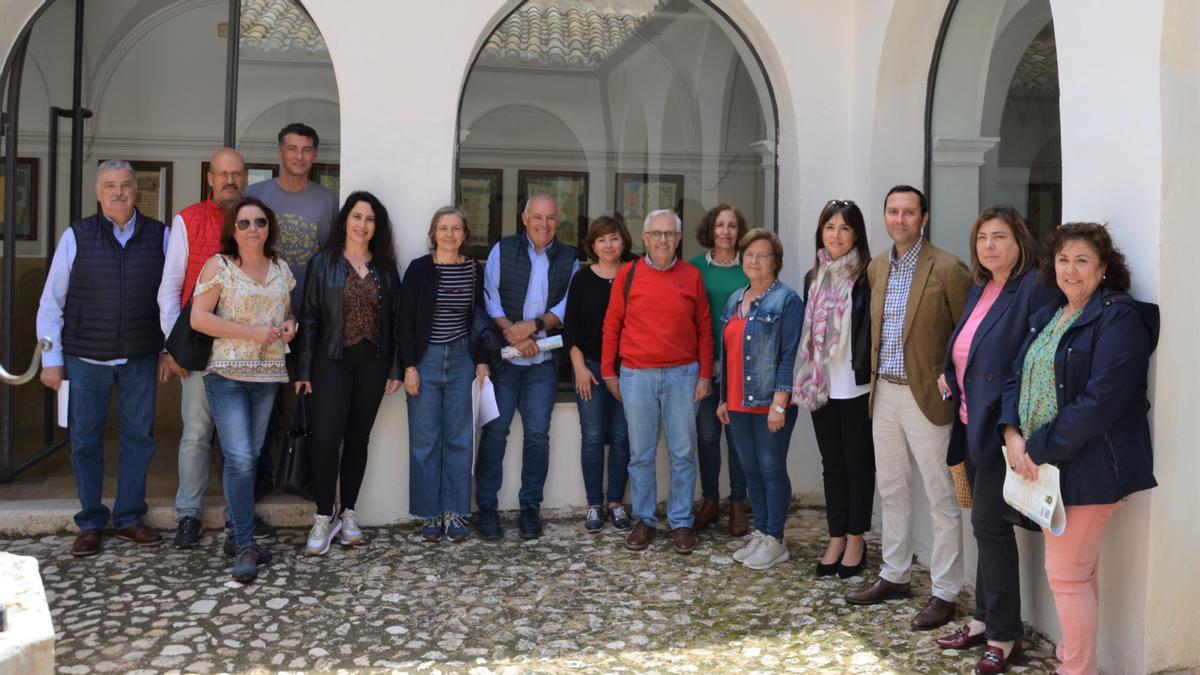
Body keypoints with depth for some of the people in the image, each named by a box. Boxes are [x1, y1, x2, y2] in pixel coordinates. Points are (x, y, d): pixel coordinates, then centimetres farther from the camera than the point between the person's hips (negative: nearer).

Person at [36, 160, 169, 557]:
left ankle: (129, 518, 22)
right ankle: (90, 524, 19)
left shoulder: (159, 236, 2)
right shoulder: (76, 237, -1)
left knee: (138, 438, 7)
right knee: (86, 441, 7)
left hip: (140, 359, 1)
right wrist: (51, 358, -1)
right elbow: (51, 302, 2)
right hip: (86, 358, -1)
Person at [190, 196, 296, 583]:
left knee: (250, 457, 11)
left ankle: (240, 534, 21)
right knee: (240, 459, -12)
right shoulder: (219, 266, -2)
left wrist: (290, 325, 1)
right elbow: (198, 318, -8)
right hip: (227, 374, -5)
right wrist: (251, 332, -15)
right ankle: (245, 546, -5)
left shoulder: (281, 270, 13)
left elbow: (289, 312, 26)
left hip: (268, 375, 5)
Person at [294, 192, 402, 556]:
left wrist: (396, 368, 3)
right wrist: (303, 369, -6)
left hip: (372, 363, 3)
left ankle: (348, 514, 17)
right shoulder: (323, 263, 1)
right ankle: (324, 518, 3)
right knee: (326, 438, -9)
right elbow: (309, 317, -1)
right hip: (333, 361, -2)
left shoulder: (385, 267, 8)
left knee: (358, 438, 7)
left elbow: (394, 320, 8)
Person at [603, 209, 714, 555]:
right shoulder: (627, 274, 2)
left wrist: (704, 374, 2)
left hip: (682, 374, 0)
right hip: (636, 376, 0)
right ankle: (644, 521, 19)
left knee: (683, 454, 5)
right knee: (641, 454, 7)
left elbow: (704, 329, 6)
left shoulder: (691, 276, 4)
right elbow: (612, 325, 6)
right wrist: (608, 371, 5)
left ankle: (681, 523, 16)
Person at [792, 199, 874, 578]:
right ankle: (836, 538, 21)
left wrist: (866, 372, -17)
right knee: (832, 464, 12)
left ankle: (856, 539, 17)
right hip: (821, 386, 6)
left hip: (856, 386, -5)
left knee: (858, 463, 6)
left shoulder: (867, 277, -8)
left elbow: (872, 329, -11)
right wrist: (804, 378, 14)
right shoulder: (814, 277, 11)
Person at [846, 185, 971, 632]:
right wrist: (872, 380, 12)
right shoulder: (876, 268, 9)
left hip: (925, 395, -7)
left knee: (941, 499, 1)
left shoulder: (947, 269, -11)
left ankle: (944, 593, 10)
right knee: (891, 491, 17)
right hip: (883, 393, 7)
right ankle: (894, 576, 31)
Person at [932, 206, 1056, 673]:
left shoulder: (1035, 289, -14)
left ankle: (1004, 634, 10)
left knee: (990, 523, -3)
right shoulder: (978, 288, 12)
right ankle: (984, 619, 27)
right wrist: (951, 377, 4)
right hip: (973, 423, 8)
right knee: (987, 523, 16)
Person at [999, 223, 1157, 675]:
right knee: (1076, 570, 17)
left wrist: (1040, 448, -19)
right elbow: (1017, 377, 12)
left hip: (1088, 466, -8)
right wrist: (1013, 433, -6)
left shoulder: (1119, 318, -13)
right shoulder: (1047, 318, 14)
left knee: (1067, 574, -4)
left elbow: (1099, 400, -21)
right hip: (1044, 463, 8)